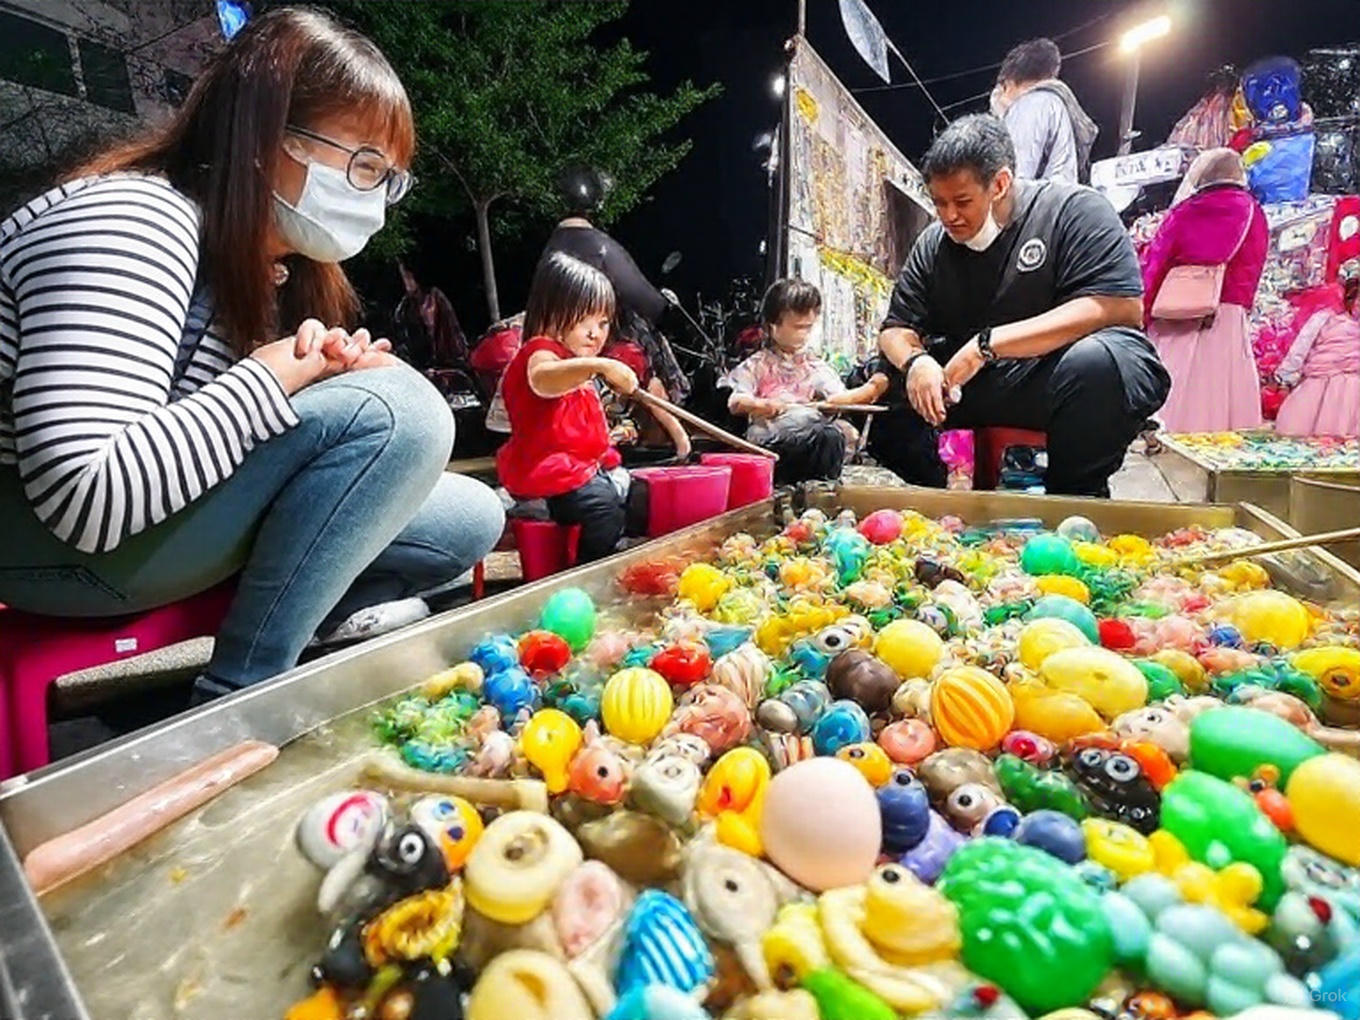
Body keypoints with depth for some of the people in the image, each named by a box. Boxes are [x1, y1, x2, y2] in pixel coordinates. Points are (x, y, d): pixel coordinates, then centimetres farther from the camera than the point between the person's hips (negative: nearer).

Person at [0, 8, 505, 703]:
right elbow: (83, 496, -32)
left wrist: (325, 362, -14)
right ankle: (237, 697, -18)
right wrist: (273, 378, -24)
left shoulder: (271, 260, 6)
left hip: (158, 519, 7)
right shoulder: (132, 223, -22)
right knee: (396, 408, -28)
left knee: (470, 519, -2)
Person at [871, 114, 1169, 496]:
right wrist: (914, 361, -20)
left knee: (1095, 359, -36)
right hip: (968, 387, 4)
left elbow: (1122, 307, -18)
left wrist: (987, 343, -24)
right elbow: (896, 330, 7)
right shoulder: (933, 244, 8)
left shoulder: (1074, 210, -5)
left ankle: (1075, 498, -12)